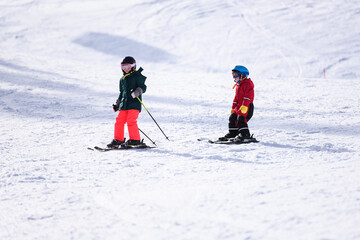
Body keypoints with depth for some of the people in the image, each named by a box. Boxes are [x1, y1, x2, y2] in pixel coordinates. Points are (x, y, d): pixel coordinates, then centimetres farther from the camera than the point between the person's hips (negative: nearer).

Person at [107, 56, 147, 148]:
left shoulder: (137, 76, 1)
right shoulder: (122, 79, 22)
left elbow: (143, 87, -8)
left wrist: (136, 92, -27)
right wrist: (117, 104, 28)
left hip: (134, 103, -7)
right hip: (124, 104, 7)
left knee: (131, 121, -17)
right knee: (119, 120, 0)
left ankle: (135, 139, -8)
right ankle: (118, 140, 10)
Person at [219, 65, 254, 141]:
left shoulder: (248, 84, -13)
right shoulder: (238, 85, 19)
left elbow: (247, 97, -24)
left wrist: (244, 106, -33)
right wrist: (233, 107, 27)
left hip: (246, 107, -10)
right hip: (239, 106, 10)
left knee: (241, 119, -22)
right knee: (232, 118, 12)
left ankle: (245, 134, -22)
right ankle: (232, 133, 25)